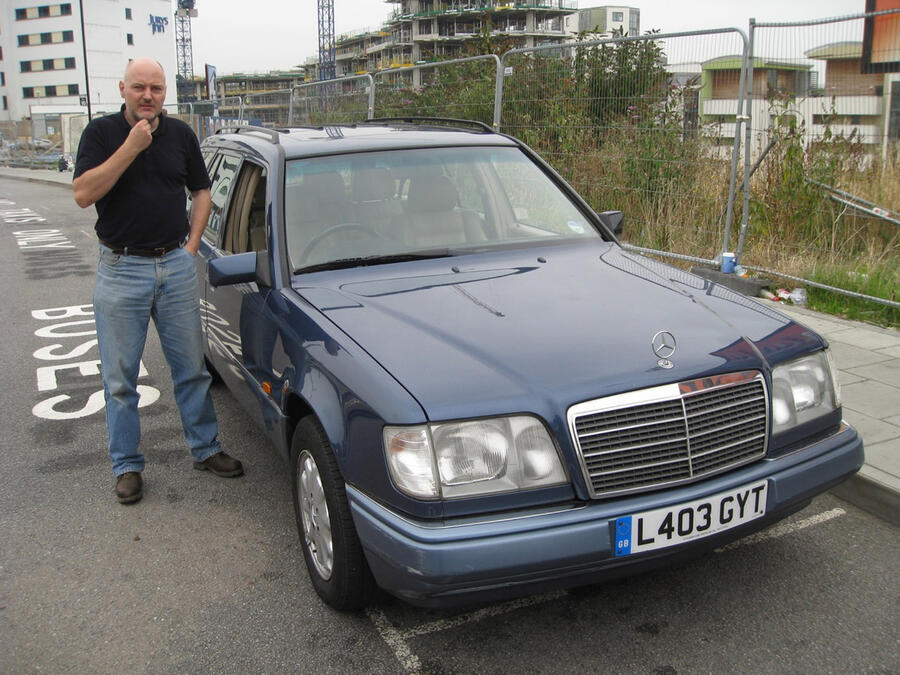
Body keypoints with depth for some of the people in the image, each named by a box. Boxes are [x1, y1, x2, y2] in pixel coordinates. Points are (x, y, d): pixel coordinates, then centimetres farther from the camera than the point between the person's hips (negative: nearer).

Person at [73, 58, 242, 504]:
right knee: (121, 378, 6)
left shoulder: (180, 135, 6)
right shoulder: (101, 133, -2)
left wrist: (192, 244, 4)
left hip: (176, 266, 2)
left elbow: (201, 191, 15)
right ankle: (126, 465, 19)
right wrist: (130, 147, -19)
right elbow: (83, 194, -15)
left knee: (191, 368, 10)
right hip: (121, 270, -2)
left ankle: (205, 449, 24)